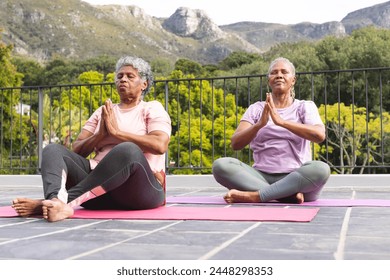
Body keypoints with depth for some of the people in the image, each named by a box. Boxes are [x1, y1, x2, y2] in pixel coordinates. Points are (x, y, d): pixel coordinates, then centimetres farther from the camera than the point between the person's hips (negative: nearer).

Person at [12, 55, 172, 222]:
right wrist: (100, 135, -5)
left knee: (128, 150, -36)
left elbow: (160, 145, -11)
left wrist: (116, 131, -9)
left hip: (140, 189, -4)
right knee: (52, 150, -14)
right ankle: (57, 201, -46)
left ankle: (65, 200, -41)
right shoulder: (103, 111, 22)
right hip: (100, 182, 4)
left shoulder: (152, 109, 10)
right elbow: (76, 150, 13)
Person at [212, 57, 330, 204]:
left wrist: (281, 121, -22)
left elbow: (319, 135, -12)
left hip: (295, 179, -1)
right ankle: (289, 195, -28)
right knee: (220, 165, -24)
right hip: (261, 177, 1)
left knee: (321, 168, -33)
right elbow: (235, 144, -2)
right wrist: (259, 124, -19)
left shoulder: (305, 107, 10)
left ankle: (253, 196, -30)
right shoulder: (256, 108, 13)